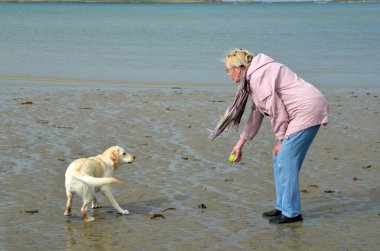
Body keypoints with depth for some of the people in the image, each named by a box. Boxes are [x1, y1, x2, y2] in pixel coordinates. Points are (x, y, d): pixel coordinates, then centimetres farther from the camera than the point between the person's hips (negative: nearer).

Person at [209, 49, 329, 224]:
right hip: (304, 112, 10)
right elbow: (257, 113, 23)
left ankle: (291, 213, -4)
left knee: (285, 159, -9)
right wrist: (240, 143, 24)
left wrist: (282, 140, -5)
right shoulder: (255, 77, 17)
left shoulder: (258, 77, -16)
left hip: (307, 111, -10)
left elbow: (276, 109, -16)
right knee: (279, 158, 13)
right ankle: (283, 207, 19)